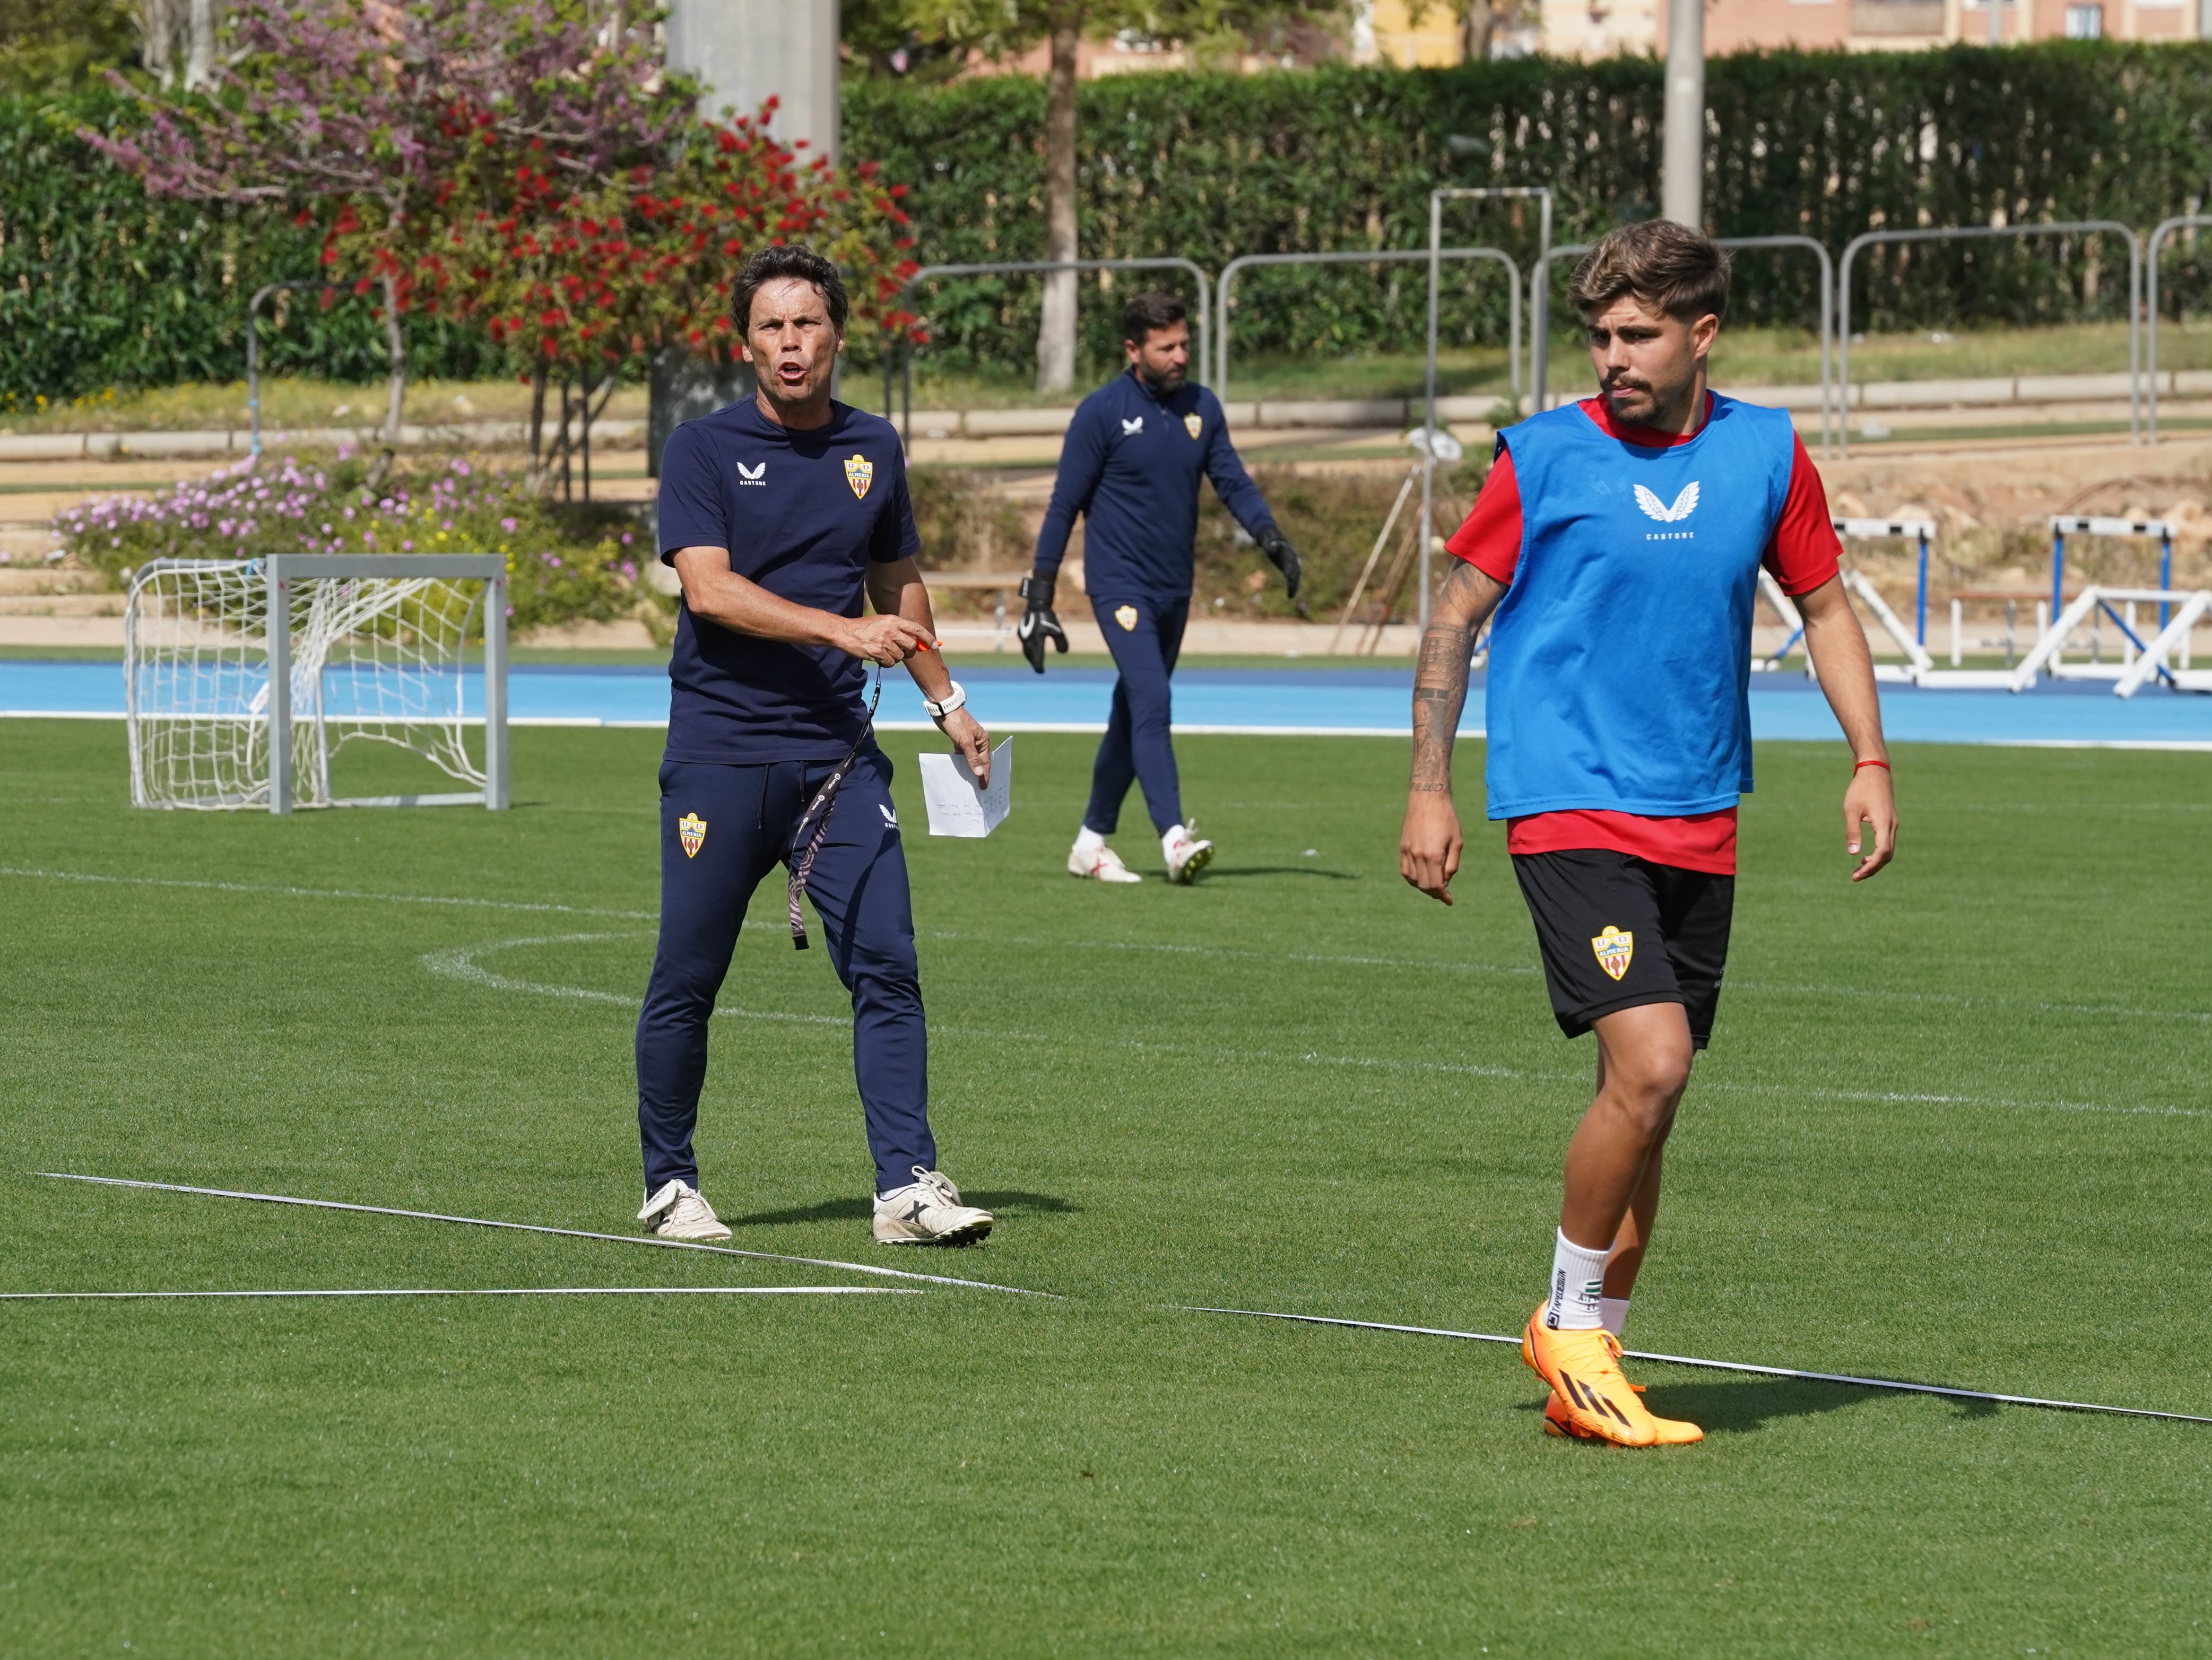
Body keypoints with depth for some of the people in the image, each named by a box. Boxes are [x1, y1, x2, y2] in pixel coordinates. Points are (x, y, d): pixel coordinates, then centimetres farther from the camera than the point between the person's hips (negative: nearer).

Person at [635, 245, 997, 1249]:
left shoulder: (873, 450, 13)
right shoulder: (703, 450, -2)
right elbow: (709, 589, -15)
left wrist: (946, 700, 24)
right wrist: (844, 631, -22)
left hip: (838, 755, 3)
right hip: (719, 754, -3)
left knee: (886, 967, -7)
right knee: (687, 980, 2)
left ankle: (907, 1186, -8)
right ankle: (669, 1185, 15)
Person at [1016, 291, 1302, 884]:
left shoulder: (1202, 408, 8)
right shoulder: (1102, 412, -7)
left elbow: (1233, 482, 5)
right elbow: (1064, 506, -4)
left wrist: (1272, 539, -15)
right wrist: (1039, 598, -6)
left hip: (1174, 590, 6)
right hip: (1119, 584, -6)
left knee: (1133, 717, 12)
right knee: (1151, 703, -20)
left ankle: (1091, 843, 23)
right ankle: (1174, 838, -29)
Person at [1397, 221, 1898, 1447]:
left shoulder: (1766, 454, 5)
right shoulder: (1546, 458, -4)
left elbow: (1824, 607, 16)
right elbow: (1456, 617, 3)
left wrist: (1870, 762, 5)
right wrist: (1429, 788, -3)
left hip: (1698, 825, 4)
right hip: (1570, 809, -4)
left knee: (1644, 1098, 8)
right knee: (1650, 1066, -19)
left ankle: (1584, 1368, 19)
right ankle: (1570, 1325, -1)